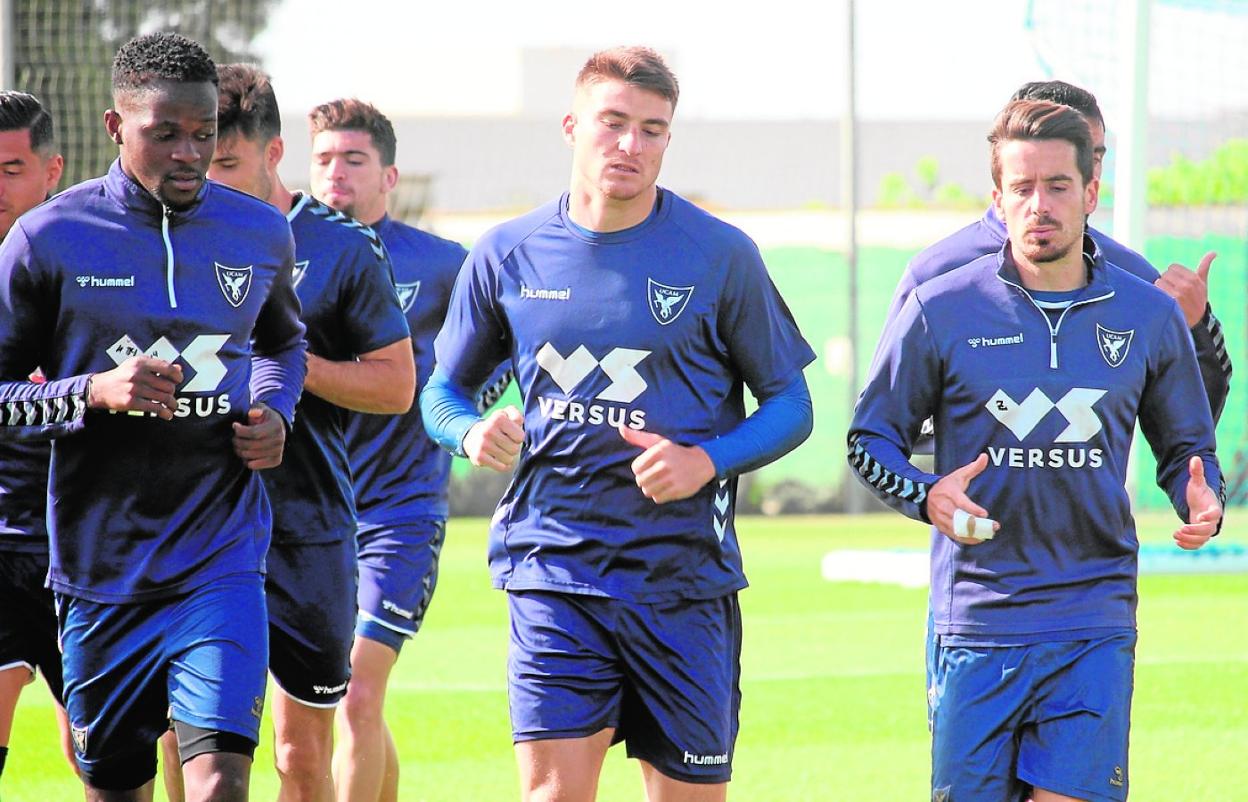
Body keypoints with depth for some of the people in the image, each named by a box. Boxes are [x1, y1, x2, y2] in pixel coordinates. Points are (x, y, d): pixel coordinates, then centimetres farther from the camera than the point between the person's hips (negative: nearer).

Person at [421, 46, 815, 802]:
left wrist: (707, 461, -14)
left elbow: (790, 403, 4)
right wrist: (473, 432, -8)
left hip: (684, 572, 0)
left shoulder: (720, 255, -2)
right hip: (553, 565, 0)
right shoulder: (507, 255, 4)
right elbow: (442, 390, 16)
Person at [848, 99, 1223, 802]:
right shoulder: (940, 311, 0)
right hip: (976, 628, -1)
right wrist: (928, 497, -13)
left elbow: (1185, 446, 18)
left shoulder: (1150, 316, 6)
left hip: (1095, 629, 1)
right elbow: (871, 439, 7)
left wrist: (1202, 504, -4)